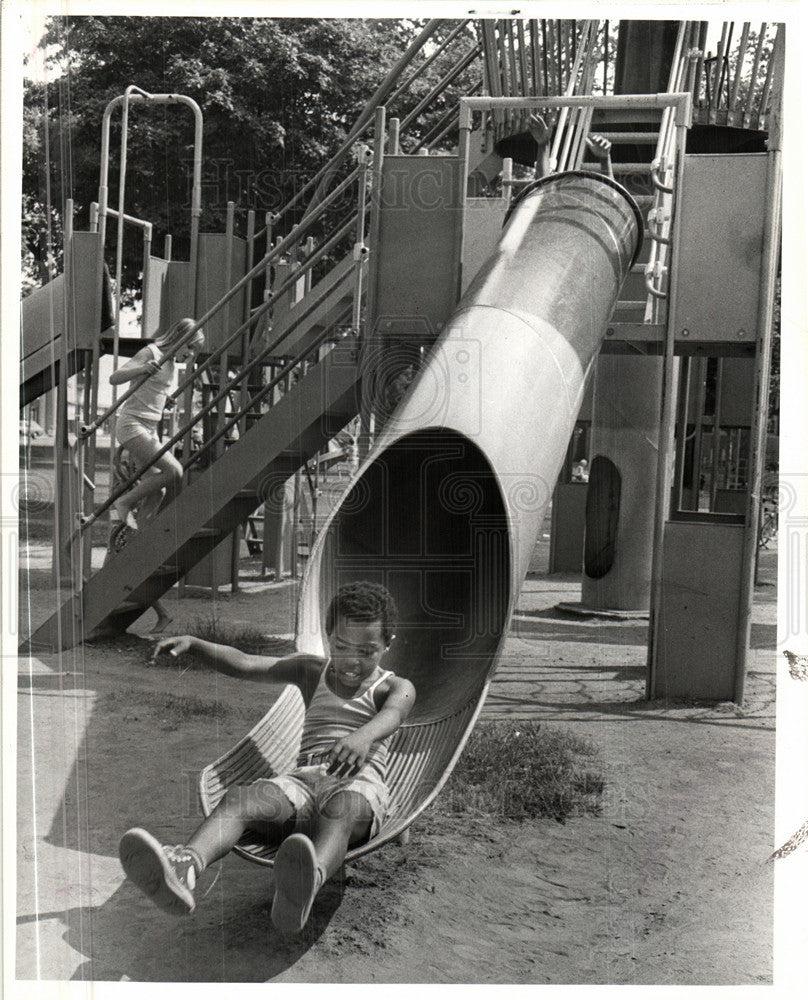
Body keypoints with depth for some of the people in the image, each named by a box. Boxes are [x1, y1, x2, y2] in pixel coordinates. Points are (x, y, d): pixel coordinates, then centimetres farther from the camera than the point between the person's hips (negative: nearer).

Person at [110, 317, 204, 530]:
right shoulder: (151, 352, -10)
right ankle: (124, 503, -7)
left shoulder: (171, 361, 15)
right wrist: (143, 369, -37)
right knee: (174, 471, -18)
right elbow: (114, 378, -23)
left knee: (156, 492, 4)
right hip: (132, 424, -9)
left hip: (150, 429, 9)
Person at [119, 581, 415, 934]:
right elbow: (244, 664, 18)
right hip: (302, 780, 4)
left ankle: (311, 876, -75)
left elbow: (391, 715, -13)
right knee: (243, 797, -29)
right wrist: (193, 643, 1)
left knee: (343, 806, -41)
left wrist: (364, 736, -39)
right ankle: (185, 865, -60)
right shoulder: (311, 672, 25)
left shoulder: (395, 688, 12)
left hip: (360, 785, -4)